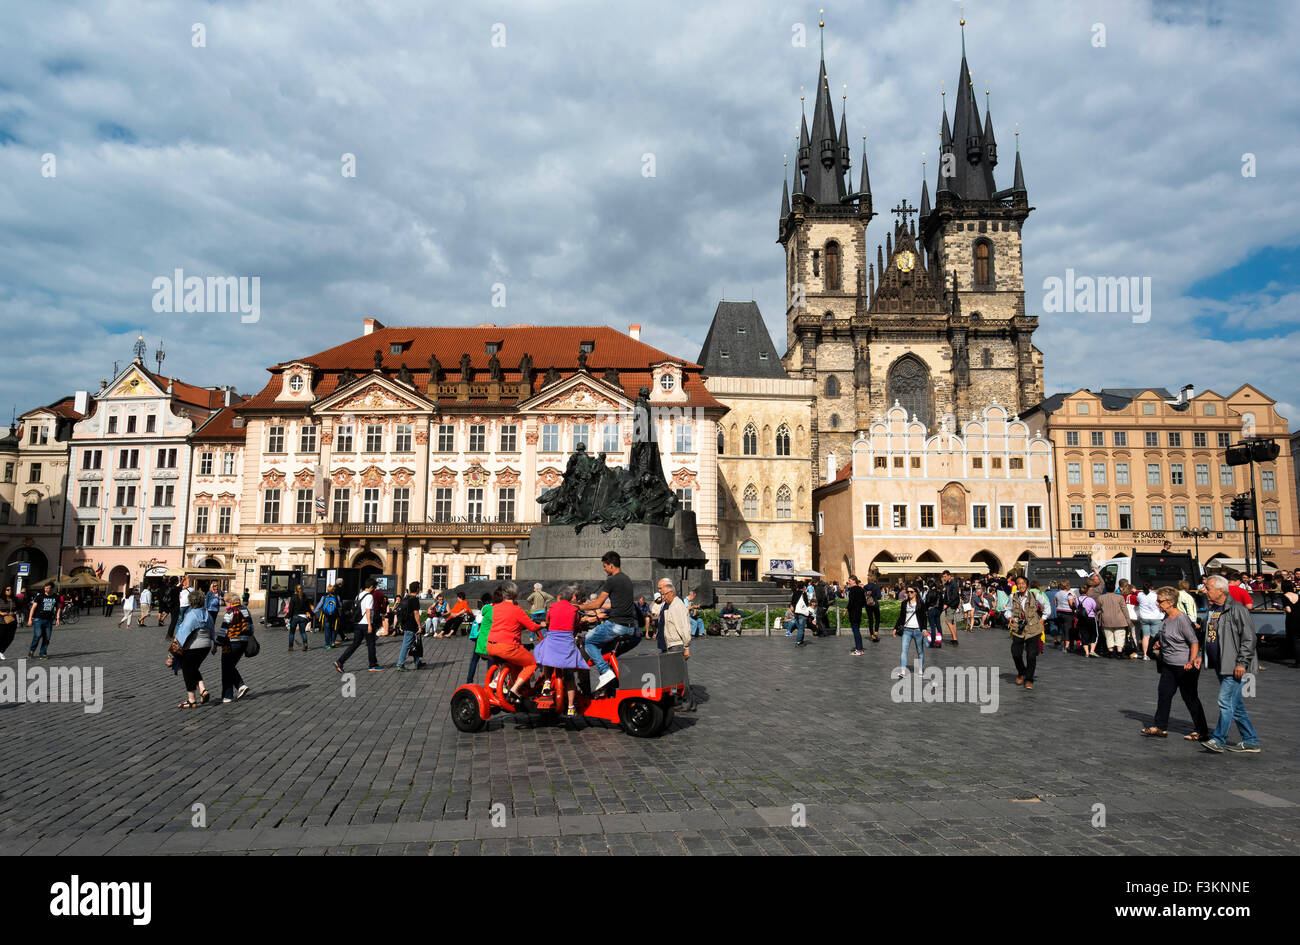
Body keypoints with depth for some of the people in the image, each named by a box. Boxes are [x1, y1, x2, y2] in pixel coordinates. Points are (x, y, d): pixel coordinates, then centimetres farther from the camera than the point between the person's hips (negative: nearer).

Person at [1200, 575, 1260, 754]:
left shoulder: (1237, 609, -12)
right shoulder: (1212, 611, 14)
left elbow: (1249, 638, -14)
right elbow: (1208, 636, 23)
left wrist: (1242, 663, -18)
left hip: (1234, 667, -9)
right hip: (1220, 665, 9)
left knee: (1225, 701, -9)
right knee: (1236, 704, 14)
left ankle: (1218, 739, -3)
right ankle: (1251, 742, 23)